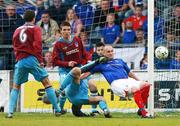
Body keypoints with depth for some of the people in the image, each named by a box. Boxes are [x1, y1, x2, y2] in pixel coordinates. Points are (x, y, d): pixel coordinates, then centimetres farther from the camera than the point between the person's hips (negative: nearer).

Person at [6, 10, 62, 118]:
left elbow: (15, 47, 17)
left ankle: (10, 112, 1)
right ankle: (57, 110, -3)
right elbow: (37, 45, -9)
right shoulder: (35, 29, 3)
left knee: (16, 87, 16)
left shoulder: (17, 30, 18)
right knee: (47, 83, 2)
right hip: (32, 59, -4)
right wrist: (41, 60, -9)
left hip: (20, 61, 4)